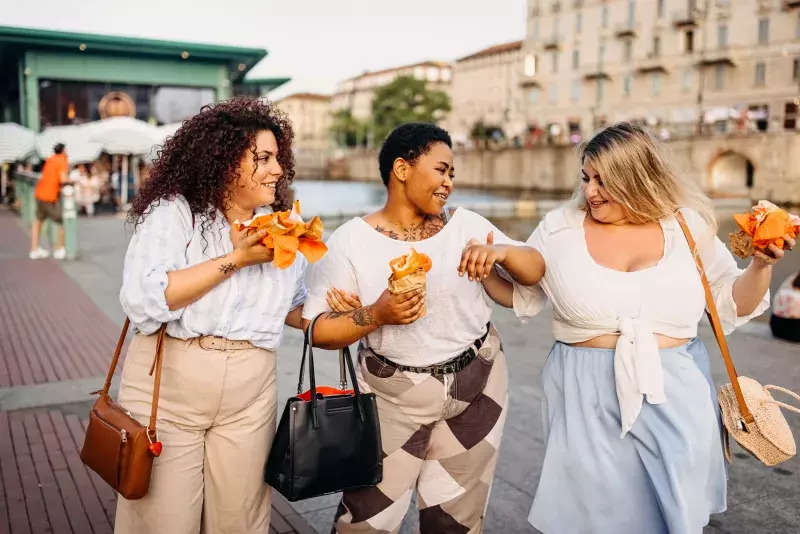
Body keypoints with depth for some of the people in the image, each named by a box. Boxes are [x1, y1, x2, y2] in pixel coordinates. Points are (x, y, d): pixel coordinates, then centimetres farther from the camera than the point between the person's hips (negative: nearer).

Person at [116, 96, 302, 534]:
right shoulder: (172, 213, -7)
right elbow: (143, 300, -20)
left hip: (250, 395, 4)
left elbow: (294, 309, 16)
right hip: (167, 385, -3)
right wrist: (236, 259, -20)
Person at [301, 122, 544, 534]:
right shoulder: (351, 241, -10)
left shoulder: (466, 224, -1)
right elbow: (318, 330, -11)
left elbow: (536, 269, 1)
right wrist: (376, 315, -26)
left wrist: (501, 250, -19)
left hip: (477, 385, 3)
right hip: (393, 394, -2)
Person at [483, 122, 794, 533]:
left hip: (674, 395, 1)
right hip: (587, 398, 0)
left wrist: (761, 265, -11)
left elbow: (733, 307, 6)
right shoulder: (559, 229, -2)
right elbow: (520, 296, 6)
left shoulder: (689, 227, -1)